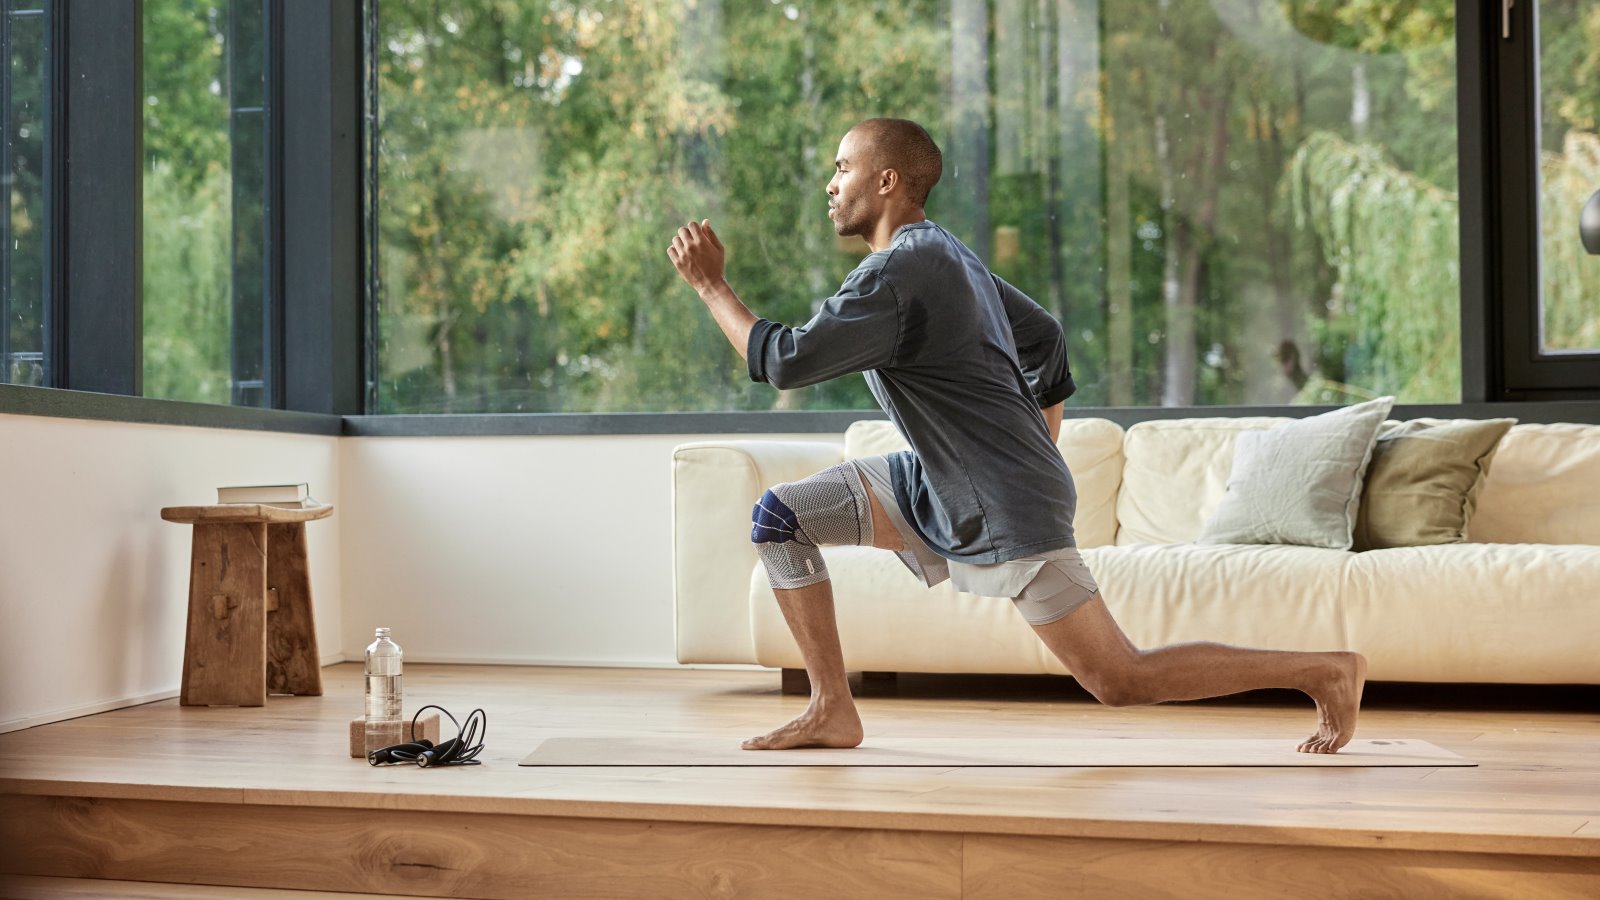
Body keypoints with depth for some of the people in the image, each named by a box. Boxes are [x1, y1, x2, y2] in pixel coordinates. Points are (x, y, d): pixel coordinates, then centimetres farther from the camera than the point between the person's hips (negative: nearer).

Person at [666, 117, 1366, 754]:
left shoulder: (899, 274, -20)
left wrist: (710, 285, -11)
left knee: (1121, 682, -6)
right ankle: (832, 711, 7)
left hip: (1007, 510, -10)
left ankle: (1327, 670, 6)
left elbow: (785, 362, -23)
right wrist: (1043, 458, 22)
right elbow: (1044, 336, 20)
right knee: (780, 516, 4)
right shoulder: (944, 254, 11)